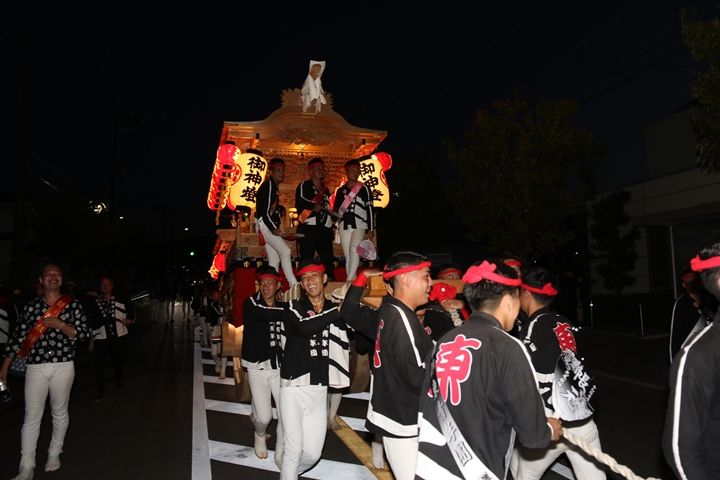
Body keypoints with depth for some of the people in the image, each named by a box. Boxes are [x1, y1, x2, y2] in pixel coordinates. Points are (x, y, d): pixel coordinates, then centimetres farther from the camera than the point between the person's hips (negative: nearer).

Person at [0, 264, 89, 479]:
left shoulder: (72, 305, 2)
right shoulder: (31, 307, 5)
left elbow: (83, 333, -2)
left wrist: (61, 325, -15)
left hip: (63, 367, 0)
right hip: (35, 368, 0)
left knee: (60, 413, 11)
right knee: (32, 416, -1)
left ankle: (54, 454, 29)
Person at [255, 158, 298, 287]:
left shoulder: (275, 186, 17)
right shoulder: (268, 185, -12)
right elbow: (263, 209, -19)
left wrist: (276, 227, 8)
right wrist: (273, 228, -20)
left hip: (270, 226, 10)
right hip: (265, 225, -10)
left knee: (274, 259, 8)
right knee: (285, 251, -16)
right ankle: (294, 285, -17)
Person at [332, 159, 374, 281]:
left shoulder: (364, 189, 5)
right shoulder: (340, 190, 13)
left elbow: (370, 209, 3)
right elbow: (335, 210, 18)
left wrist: (370, 229, -2)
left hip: (359, 225, -3)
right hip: (344, 226, 4)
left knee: (354, 249, -26)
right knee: (348, 256, 3)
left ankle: (350, 280, -28)